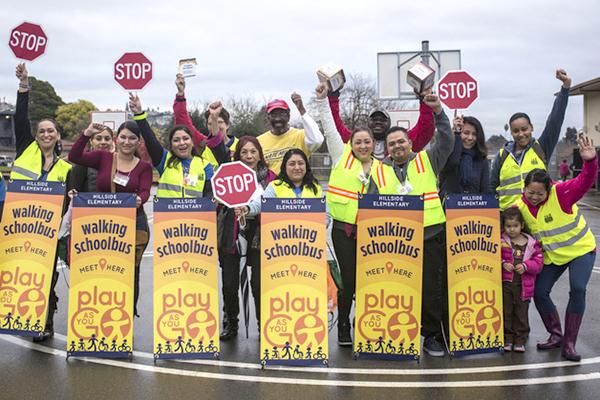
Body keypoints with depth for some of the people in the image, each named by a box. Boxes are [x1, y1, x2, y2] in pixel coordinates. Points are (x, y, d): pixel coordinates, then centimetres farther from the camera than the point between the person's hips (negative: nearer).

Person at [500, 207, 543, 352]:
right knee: (505, 312, 6)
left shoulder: (531, 243, 1)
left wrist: (525, 266, -15)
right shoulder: (500, 241, -2)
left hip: (523, 285, 1)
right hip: (505, 284, 0)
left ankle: (520, 340, 20)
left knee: (521, 313, 8)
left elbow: (538, 262, 1)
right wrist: (503, 264, -17)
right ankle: (507, 338, 18)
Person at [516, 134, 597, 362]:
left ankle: (569, 343, -9)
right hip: (552, 256, 4)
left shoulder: (561, 193, -24)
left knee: (578, 289, -19)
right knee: (539, 293, -1)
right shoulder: (520, 207, -13)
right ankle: (556, 335, 20)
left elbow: (585, 181, -35)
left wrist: (590, 162, -52)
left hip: (581, 249, -4)